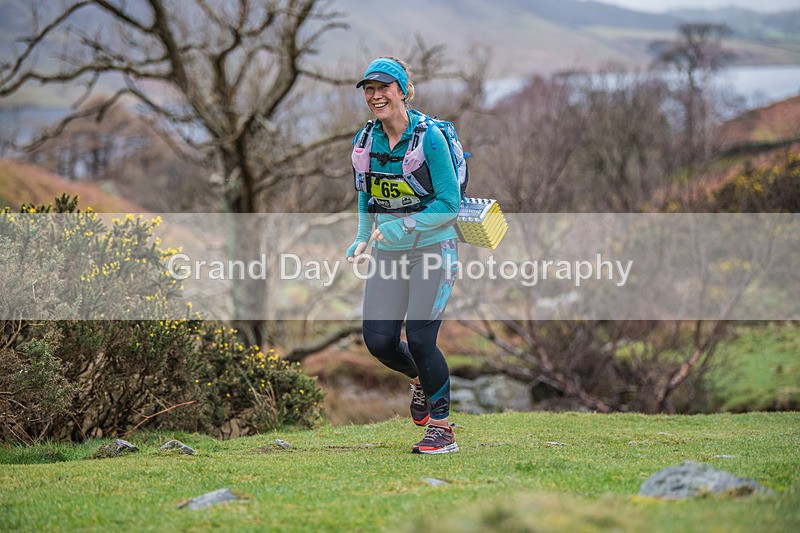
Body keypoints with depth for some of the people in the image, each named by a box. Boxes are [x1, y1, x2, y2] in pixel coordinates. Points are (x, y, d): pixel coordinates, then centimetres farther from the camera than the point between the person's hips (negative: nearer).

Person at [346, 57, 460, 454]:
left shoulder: (428, 137, -15)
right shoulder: (364, 142, 3)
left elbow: (450, 204, -14)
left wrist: (404, 226, -24)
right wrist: (363, 239, 7)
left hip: (433, 247, -5)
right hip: (389, 253, 5)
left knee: (419, 338, -14)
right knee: (378, 340, -4)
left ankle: (442, 429, 1)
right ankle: (420, 380, 30)